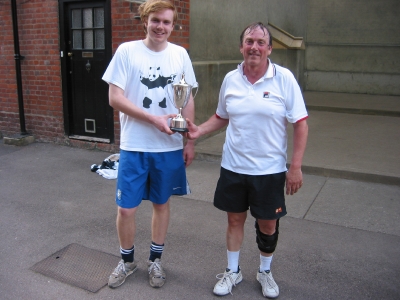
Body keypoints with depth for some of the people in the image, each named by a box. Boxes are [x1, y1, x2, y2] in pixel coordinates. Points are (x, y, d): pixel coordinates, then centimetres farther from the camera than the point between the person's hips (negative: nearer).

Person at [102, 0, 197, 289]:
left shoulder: (180, 54, 3)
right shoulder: (127, 51, -4)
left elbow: (188, 100, 7)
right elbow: (115, 98, -9)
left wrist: (190, 141, 3)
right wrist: (154, 119, -18)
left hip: (170, 147, 2)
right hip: (134, 147, -2)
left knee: (162, 203, 14)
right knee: (126, 208, 4)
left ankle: (155, 260, 34)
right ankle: (127, 260, 31)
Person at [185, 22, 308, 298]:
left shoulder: (284, 78, -9)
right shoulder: (230, 79, 1)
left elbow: (301, 124, -8)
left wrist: (296, 166, -12)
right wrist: (199, 131, -4)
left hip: (270, 170, -2)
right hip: (234, 168, 3)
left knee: (268, 225, 11)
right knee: (235, 219, 15)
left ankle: (265, 272, 38)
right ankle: (233, 271, 36)